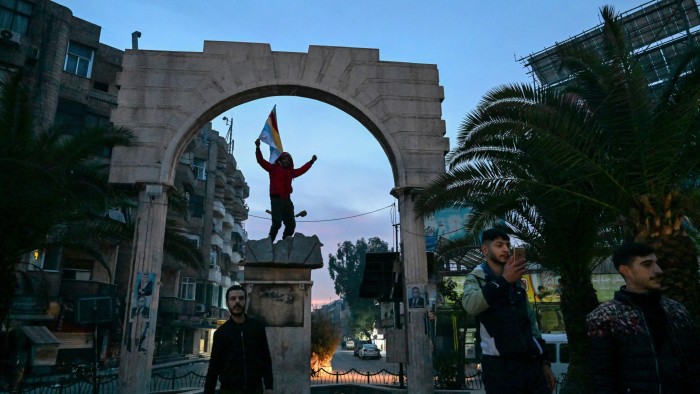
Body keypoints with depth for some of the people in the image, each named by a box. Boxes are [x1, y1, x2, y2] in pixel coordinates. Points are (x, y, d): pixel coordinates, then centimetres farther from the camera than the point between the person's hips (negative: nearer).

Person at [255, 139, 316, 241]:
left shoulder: (290, 172, 20)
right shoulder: (273, 168, 6)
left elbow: (302, 169, 31)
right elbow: (261, 161, -3)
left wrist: (311, 161, 34)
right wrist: (258, 148, -14)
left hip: (287, 200, 6)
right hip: (276, 199, -6)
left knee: (291, 224, 4)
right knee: (277, 222, -18)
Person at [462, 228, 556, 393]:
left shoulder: (516, 282, 18)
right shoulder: (476, 278, -1)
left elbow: (531, 322, 20)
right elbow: (471, 305, -23)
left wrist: (544, 362, 16)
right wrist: (504, 280, -28)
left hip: (531, 362, 6)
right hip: (500, 365, -5)